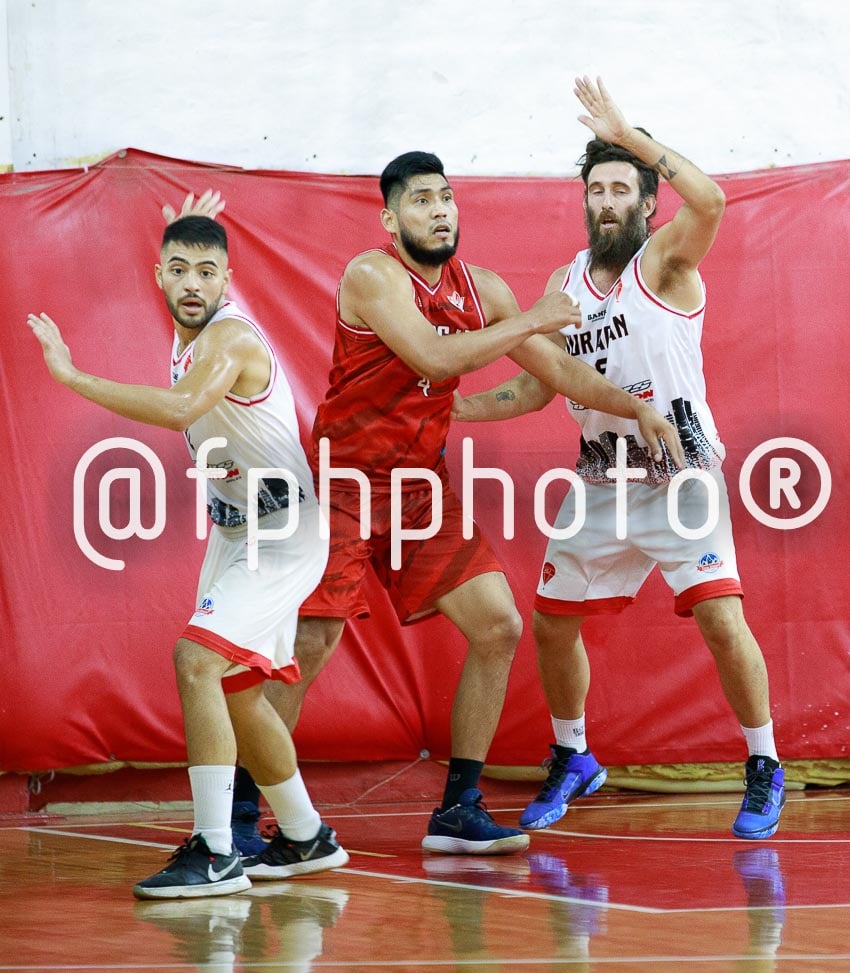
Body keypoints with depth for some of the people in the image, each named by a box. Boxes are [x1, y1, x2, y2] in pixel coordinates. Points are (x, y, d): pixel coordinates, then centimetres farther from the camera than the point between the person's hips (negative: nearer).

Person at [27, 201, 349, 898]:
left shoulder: (231, 337, -21)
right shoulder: (190, 336, 7)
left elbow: (181, 408, -41)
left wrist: (74, 376, -38)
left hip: (284, 534, -10)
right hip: (236, 531, 10)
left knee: (197, 659, -23)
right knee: (237, 693, 17)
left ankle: (215, 854, -24)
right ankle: (307, 839, 33)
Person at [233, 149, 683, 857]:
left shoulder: (480, 288, 4)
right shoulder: (372, 276, -16)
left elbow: (556, 368, 11)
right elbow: (435, 357, -29)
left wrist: (636, 408, 1)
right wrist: (529, 321, -21)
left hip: (424, 484, 7)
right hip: (345, 482, -6)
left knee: (498, 627, -2)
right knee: (307, 644, -12)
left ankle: (459, 809, 6)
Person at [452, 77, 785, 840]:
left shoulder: (665, 260, -11)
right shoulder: (566, 284, 7)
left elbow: (710, 200, -34)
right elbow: (535, 388, 14)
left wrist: (627, 134, -32)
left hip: (681, 475, -6)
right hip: (603, 481, 6)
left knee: (721, 617, -17)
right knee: (552, 622, 10)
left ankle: (765, 771, 0)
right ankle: (573, 761, 31)